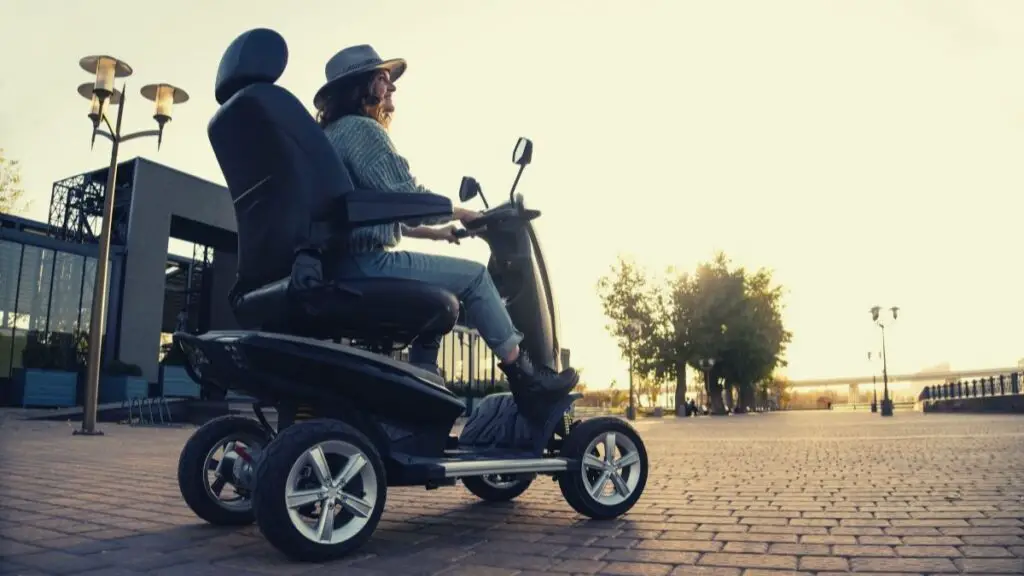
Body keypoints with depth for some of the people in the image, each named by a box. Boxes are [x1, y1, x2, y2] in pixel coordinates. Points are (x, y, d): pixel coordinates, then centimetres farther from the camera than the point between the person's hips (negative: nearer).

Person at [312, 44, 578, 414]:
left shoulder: (332, 133, 25)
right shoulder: (362, 128, -7)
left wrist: (432, 231, 26)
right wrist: (458, 213, 0)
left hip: (336, 265, 11)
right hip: (364, 262, -11)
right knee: (472, 277, -5)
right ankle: (523, 376, -1)